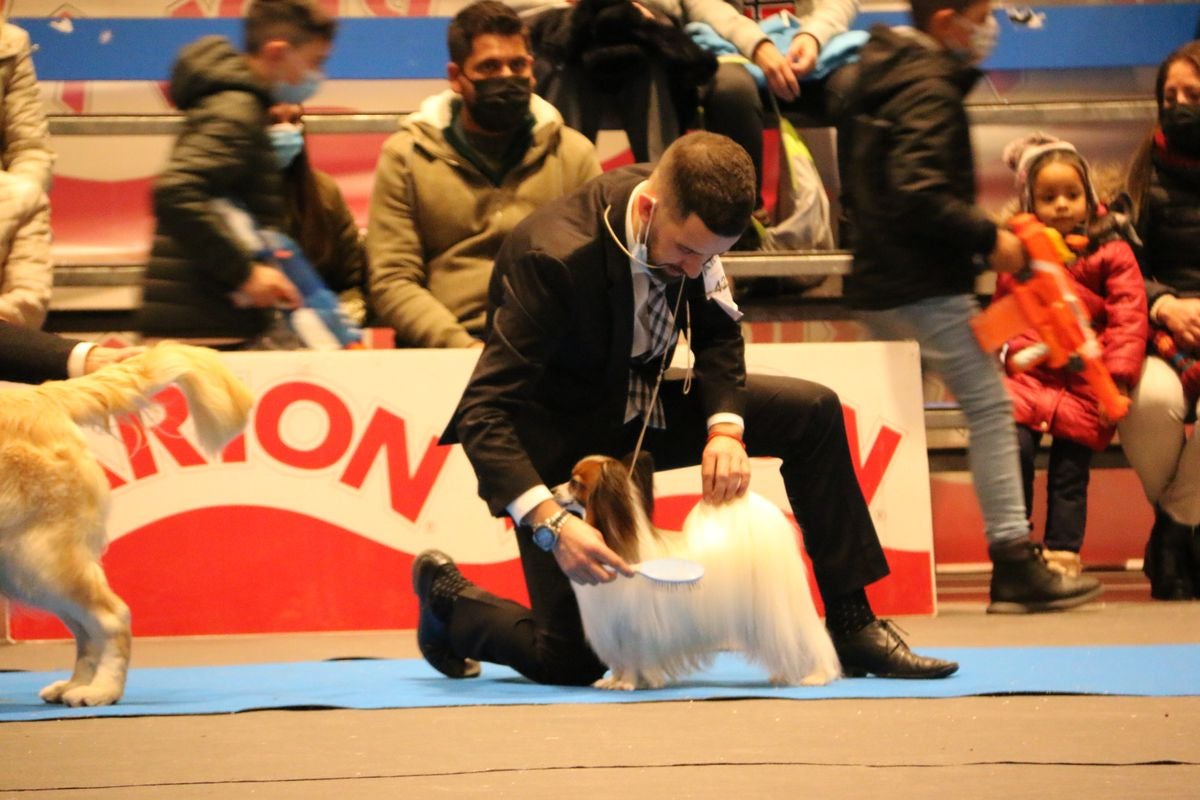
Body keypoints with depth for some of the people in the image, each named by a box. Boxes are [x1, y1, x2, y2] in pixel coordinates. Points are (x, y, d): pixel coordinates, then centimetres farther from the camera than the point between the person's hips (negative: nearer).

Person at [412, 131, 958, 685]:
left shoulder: (688, 225, -14)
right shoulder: (554, 258, -34)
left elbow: (717, 333, 3)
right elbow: (482, 413, -35)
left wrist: (726, 428, -17)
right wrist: (551, 523, -46)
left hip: (637, 407, 7)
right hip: (559, 438, -7)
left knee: (813, 412, -6)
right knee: (573, 661, -11)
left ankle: (853, 627, 1)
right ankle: (447, 597, 19)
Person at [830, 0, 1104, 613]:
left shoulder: (875, 75, 15)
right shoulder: (929, 89, -15)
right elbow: (918, 190, -26)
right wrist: (988, 238, -18)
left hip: (878, 283, 10)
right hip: (926, 285, -10)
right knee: (990, 407, -6)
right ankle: (1014, 565, -7)